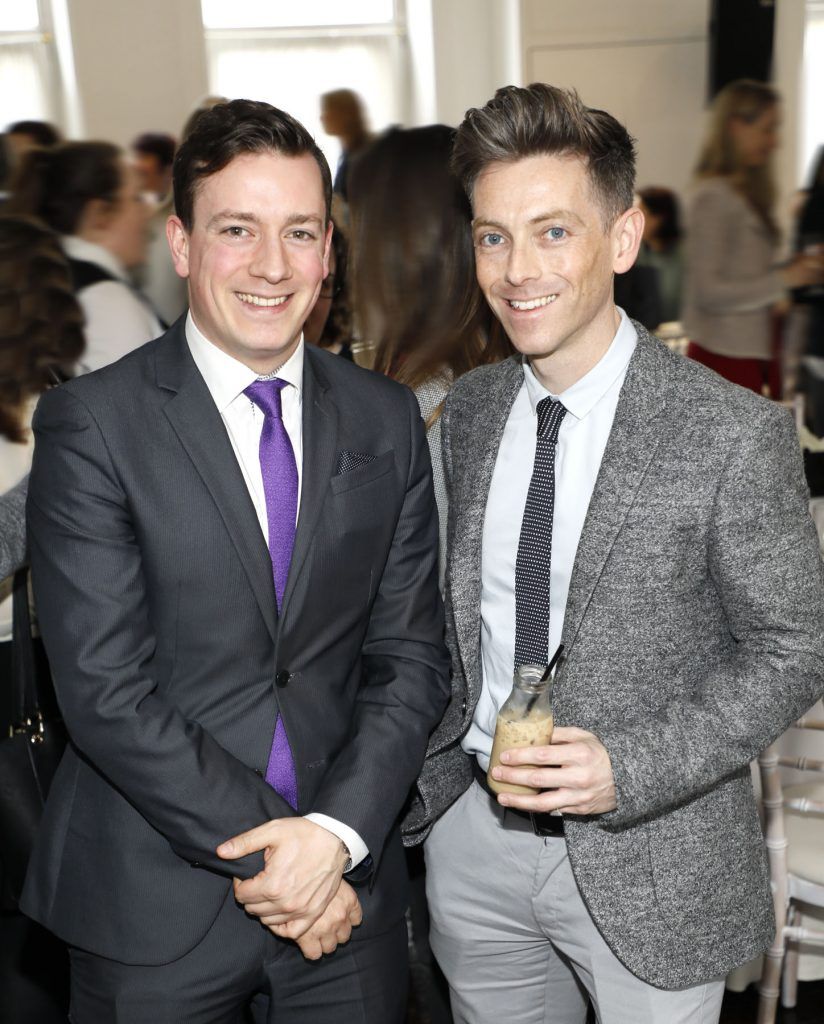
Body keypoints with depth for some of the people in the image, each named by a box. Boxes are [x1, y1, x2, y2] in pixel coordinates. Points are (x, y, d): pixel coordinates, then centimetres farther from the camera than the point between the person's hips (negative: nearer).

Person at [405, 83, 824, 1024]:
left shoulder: (735, 435, -18)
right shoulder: (467, 411, -1)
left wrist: (629, 768, -21)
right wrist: (433, 764, 3)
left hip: (648, 865, -4)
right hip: (473, 838, 5)